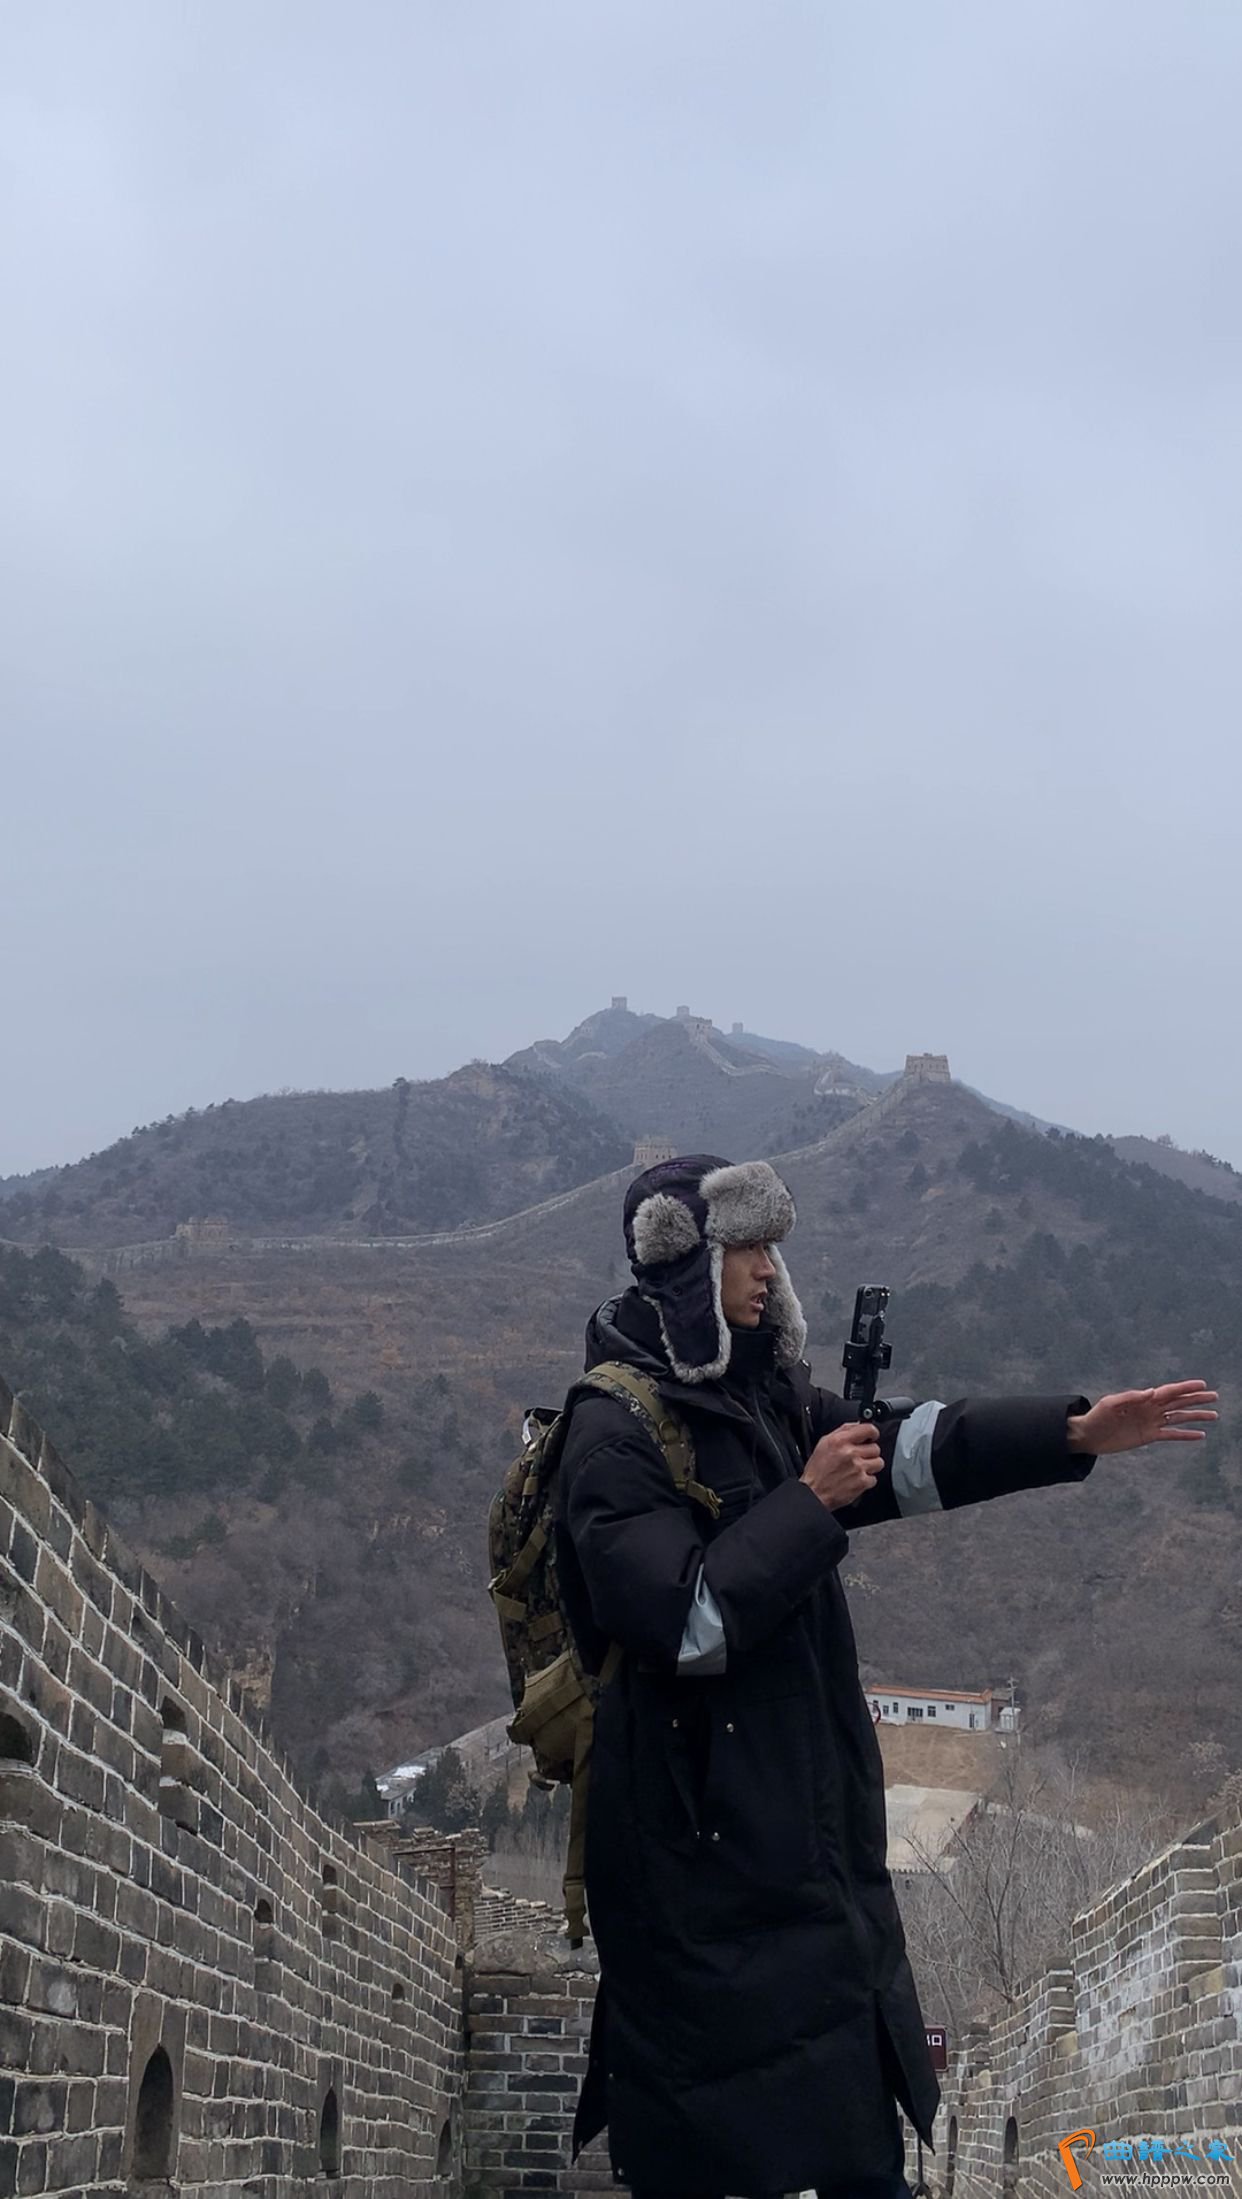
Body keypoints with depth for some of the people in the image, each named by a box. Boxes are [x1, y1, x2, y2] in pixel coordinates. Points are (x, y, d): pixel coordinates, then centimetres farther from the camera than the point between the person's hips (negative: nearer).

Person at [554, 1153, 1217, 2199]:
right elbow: (685, 1622, -23)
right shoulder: (615, 1435, -16)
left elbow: (909, 1452, 2)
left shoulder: (764, 1396, 9)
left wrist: (1075, 1431, -7)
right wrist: (810, 1504, -17)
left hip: (808, 1824, 8)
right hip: (702, 1845, -8)